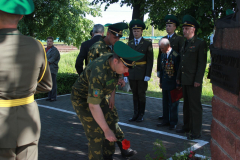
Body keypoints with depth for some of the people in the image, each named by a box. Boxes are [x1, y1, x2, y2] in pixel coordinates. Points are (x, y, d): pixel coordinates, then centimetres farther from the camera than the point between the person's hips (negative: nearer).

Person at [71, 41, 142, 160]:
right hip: (83, 99, -7)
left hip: (99, 95, 8)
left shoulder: (114, 61, -16)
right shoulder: (98, 73, -40)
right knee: (96, 133, -11)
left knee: (112, 122, 8)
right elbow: (93, 105, -38)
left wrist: (112, 96, 3)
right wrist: (106, 130, -33)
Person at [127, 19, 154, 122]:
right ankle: (136, 114, 18)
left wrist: (148, 75, -13)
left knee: (141, 94, 2)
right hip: (132, 74, 4)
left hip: (142, 74, -4)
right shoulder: (130, 44, 9)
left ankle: (141, 115, 13)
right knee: (135, 94, 10)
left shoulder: (147, 44, -3)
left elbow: (150, 61, -6)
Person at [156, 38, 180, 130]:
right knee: (165, 103, 14)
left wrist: (178, 84, -12)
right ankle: (166, 121, 26)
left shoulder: (176, 55, -14)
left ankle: (173, 123, 14)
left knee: (173, 104, 3)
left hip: (173, 84, -7)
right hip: (165, 84, 7)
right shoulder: (163, 55, 9)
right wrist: (161, 81, 15)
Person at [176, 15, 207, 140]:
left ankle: (196, 132, 3)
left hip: (194, 81, -8)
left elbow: (202, 63, -12)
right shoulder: (185, 44, 17)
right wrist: (178, 77, 17)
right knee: (186, 104, 15)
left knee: (195, 106, -3)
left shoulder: (200, 43, -7)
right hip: (185, 80, 8)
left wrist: (198, 80, -18)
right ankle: (187, 126, 27)